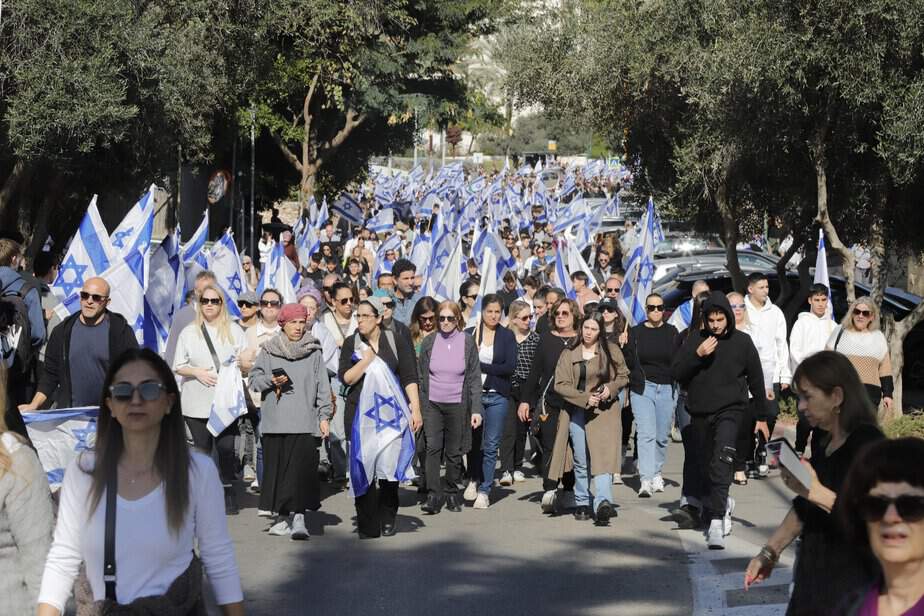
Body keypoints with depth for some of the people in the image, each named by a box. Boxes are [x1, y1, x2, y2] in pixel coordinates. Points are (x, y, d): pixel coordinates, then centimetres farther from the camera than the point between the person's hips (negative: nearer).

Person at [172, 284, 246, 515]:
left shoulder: (234, 331, 9)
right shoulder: (189, 332, 9)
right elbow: (178, 366, 7)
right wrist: (197, 372, -11)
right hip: (196, 402, 1)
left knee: (226, 447, -6)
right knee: (202, 448, 3)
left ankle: (227, 492, 6)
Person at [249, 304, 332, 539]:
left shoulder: (314, 352, 7)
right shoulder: (269, 351, 8)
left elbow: (322, 385, 7)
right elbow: (254, 378, 11)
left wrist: (324, 416, 2)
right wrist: (271, 380, -9)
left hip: (304, 421, -1)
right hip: (274, 420, 1)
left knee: (302, 468, -11)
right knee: (277, 466, 4)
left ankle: (299, 516, -12)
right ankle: (282, 517, 13)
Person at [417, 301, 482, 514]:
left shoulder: (467, 342, 0)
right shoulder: (429, 342, 3)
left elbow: (475, 378, 1)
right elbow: (421, 376, 8)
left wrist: (476, 409, -5)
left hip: (457, 405, 0)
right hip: (432, 404, 0)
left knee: (454, 452, 6)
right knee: (433, 449, -10)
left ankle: (452, 493, 20)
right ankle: (433, 496, -12)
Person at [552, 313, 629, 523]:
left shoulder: (611, 350, 4)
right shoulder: (569, 354, 4)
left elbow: (624, 376, 11)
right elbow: (560, 384, -2)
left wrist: (610, 388, -10)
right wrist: (585, 398, -14)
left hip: (604, 411, -2)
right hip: (577, 411, 2)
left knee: (603, 455, -16)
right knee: (581, 461, 7)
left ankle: (603, 502, -28)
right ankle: (582, 503, 18)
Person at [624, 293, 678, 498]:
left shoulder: (671, 332, 7)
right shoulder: (635, 333, 5)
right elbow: (629, 362, 3)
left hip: (667, 388, 2)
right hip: (642, 388, -2)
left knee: (662, 435, 8)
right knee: (646, 433, -13)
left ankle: (656, 473, 27)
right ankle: (646, 480, -18)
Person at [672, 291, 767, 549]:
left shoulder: (742, 342, 0)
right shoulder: (695, 340, 3)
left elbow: (756, 379, 8)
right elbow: (676, 374, -2)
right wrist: (697, 355, -16)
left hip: (730, 411, -3)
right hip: (699, 412, 3)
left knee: (722, 464, -21)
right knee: (705, 467, 14)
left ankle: (716, 523, -26)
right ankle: (721, 505, 40)